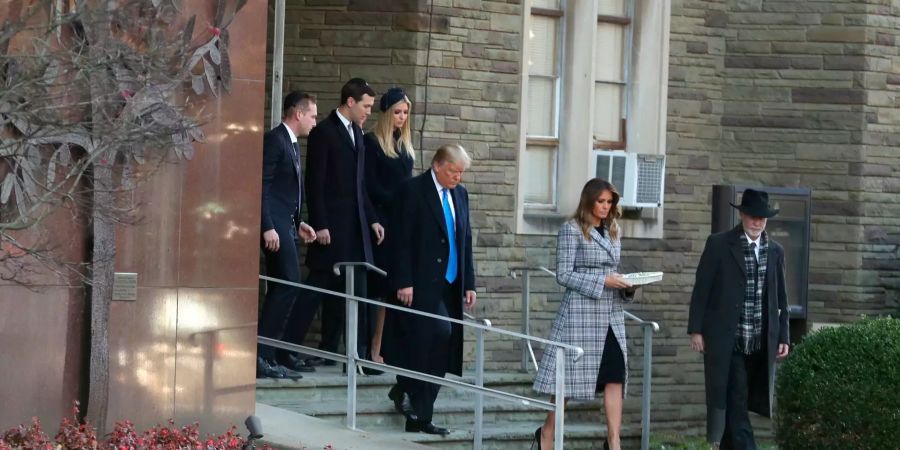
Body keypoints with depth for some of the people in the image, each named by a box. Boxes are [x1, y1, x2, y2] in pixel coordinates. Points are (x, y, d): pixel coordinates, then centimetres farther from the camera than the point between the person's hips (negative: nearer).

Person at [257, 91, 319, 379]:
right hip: (275, 224, -11)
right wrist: (268, 227, -22)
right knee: (288, 285, -16)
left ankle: (273, 353, 17)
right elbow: (262, 186, -17)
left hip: (286, 223, 11)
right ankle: (261, 355, -17)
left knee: (282, 289, 12)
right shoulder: (275, 140, -11)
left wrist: (298, 223, 18)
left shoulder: (291, 143, 19)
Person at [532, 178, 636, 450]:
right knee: (571, 376, 1)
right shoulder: (572, 230, -6)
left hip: (611, 315, 6)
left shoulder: (613, 231, 14)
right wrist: (602, 282, -17)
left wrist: (626, 287, -1)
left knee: (615, 376, -3)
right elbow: (563, 274, -10)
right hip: (581, 313, -6)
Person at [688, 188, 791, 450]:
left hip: (760, 344, 4)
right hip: (726, 340, -4)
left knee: (738, 402, 8)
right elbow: (701, 289, -1)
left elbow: (781, 299, 13)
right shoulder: (719, 245, -1)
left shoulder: (775, 252, 10)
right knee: (736, 401, -9)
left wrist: (783, 336, 8)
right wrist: (696, 330, -6)